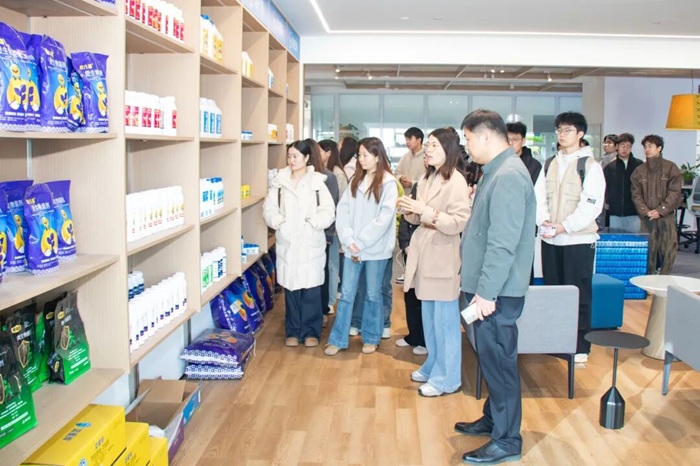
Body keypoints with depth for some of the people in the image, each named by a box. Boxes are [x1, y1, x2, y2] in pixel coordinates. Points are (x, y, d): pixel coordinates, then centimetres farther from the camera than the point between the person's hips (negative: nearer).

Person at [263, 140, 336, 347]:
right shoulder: (280, 181, 4)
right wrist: (279, 222, -12)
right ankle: (293, 331, 21)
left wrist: (311, 223, -17)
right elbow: (269, 208, 5)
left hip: (311, 243, -2)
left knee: (311, 289, 3)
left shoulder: (317, 181, -2)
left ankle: (310, 331, 17)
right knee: (290, 288, 8)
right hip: (287, 243, 2)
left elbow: (328, 212, -6)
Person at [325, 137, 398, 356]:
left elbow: (384, 218, -14)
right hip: (352, 248, 4)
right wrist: (348, 240, -9)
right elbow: (343, 210, 3)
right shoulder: (356, 180, 8)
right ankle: (337, 339, 15)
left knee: (373, 295, 9)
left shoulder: (388, 183, -7)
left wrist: (361, 242, -14)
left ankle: (371, 338, 25)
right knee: (346, 294, 7)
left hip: (376, 249, -4)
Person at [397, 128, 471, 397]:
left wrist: (427, 211, -23)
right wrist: (410, 210, -2)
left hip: (443, 256, -8)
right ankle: (433, 366, 33)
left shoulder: (456, 181, -12)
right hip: (424, 253, 8)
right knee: (428, 317, 17)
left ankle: (447, 379, 12)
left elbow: (460, 223, -19)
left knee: (445, 319, 1)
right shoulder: (427, 179, 13)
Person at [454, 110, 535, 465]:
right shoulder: (497, 172, 13)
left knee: (499, 360, 0)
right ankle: (493, 419, 34)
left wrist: (487, 292, -23)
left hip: (496, 292, -10)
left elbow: (503, 243, -25)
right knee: (491, 357, 19)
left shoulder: (508, 177, -19)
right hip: (487, 288, 10)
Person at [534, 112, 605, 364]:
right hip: (550, 239, 5)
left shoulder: (590, 165, -4)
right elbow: (539, 196, 6)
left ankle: (580, 346, 10)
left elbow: (592, 205, -12)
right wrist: (544, 221, -12)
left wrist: (564, 226, -18)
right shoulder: (549, 164, 13)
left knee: (579, 295, 0)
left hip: (578, 239, -5)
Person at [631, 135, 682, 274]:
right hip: (646, 218, 2)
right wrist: (645, 211, -9)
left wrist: (660, 210, -11)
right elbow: (636, 194, 5)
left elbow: (674, 192, -4)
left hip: (666, 217, -2)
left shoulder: (671, 168, 1)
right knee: (648, 251, 2)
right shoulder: (639, 171, 8)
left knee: (669, 250, -4)